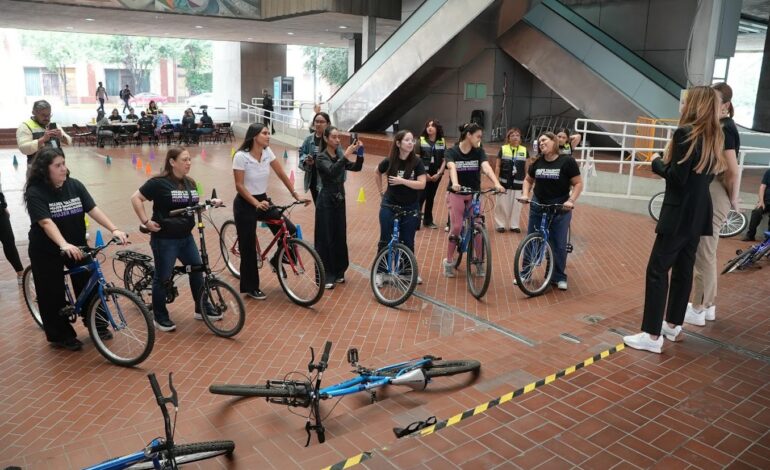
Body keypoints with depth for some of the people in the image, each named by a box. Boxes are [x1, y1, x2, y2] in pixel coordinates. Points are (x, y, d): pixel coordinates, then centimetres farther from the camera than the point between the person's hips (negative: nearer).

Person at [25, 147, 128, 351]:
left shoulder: (74, 185, -5)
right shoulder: (35, 192, -18)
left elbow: (93, 209, -10)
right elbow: (46, 222, -30)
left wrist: (114, 229, -23)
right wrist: (64, 245, -44)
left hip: (77, 246, 4)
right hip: (47, 251, -3)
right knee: (53, 294, 7)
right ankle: (61, 336, 22)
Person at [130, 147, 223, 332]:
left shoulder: (190, 183, 8)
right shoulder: (159, 182, -13)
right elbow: (136, 198, -11)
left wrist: (210, 203, 0)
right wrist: (146, 222, -15)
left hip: (186, 237, 7)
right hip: (164, 239, -7)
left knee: (197, 271, 11)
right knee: (162, 277, 5)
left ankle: (202, 309, 27)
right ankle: (160, 317, 19)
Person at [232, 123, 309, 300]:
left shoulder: (267, 152, -3)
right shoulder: (241, 156, -18)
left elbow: (282, 175, 1)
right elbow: (239, 186, -19)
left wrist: (296, 196, -2)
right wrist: (256, 203, -29)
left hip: (264, 200, 6)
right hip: (245, 205, -5)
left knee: (290, 231, -8)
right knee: (248, 247, 2)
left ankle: (277, 260, 20)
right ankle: (250, 288, 17)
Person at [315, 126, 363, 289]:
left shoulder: (340, 155, 7)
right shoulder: (321, 158, -12)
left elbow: (357, 167, -3)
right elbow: (332, 171, -30)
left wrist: (360, 154, -19)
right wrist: (346, 155, -37)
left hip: (339, 200, 6)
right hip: (326, 201, -6)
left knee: (340, 236, 11)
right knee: (325, 238, -1)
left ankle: (337, 272, 24)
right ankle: (324, 276, 7)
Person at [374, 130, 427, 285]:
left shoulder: (417, 162, -10)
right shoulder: (389, 161, -9)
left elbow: (422, 184, -19)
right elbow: (377, 173, 12)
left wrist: (402, 181, -24)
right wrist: (381, 191, 8)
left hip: (410, 208, 0)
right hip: (390, 206, 0)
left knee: (408, 242, 9)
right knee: (385, 241, 4)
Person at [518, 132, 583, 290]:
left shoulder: (567, 161, -10)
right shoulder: (537, 162, 2)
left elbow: (578, 183, -9)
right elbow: (528, 180, 15)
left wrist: (571, 201, -22)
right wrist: (525, 194, -2)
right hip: (537, 207, 4)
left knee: (559, 244, 3)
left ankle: (559, 277, 17)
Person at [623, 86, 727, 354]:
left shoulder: (686, 133, -15)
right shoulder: (715, 136, 11)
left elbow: (676, 177, -19)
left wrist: (657, 163, -3)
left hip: (679, 214, -9)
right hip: (698, 214, 9)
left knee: (657, 270, -7)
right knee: (683, 269, 15)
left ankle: (652, 335, -8)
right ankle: (673, 325, 26)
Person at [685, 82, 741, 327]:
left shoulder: (723, 129, -16)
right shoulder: (721, 127, 13)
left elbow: (732, 171, -21)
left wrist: (732, 198, -8)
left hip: (715, 195, -10)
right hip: (711, 194, 10)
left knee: (703, 254, -2)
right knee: (707, 252, 17)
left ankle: (698, 310, 8)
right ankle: (707, 305, 28)